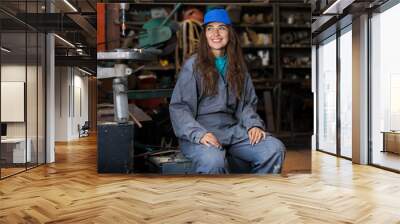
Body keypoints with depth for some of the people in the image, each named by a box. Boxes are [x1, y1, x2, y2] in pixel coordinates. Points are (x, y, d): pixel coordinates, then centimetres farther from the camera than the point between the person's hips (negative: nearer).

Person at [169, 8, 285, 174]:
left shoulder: (237, 66, 15)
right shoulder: (193, 65, 0)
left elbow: (247, 103, 17)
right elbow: (178, 107, -5)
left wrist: (253, 125, -4)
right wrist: (199, 134, -20)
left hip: (233, 129, 5)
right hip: (200, 132, -4)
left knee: (275, 149, -19)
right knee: (213, 160, -37)